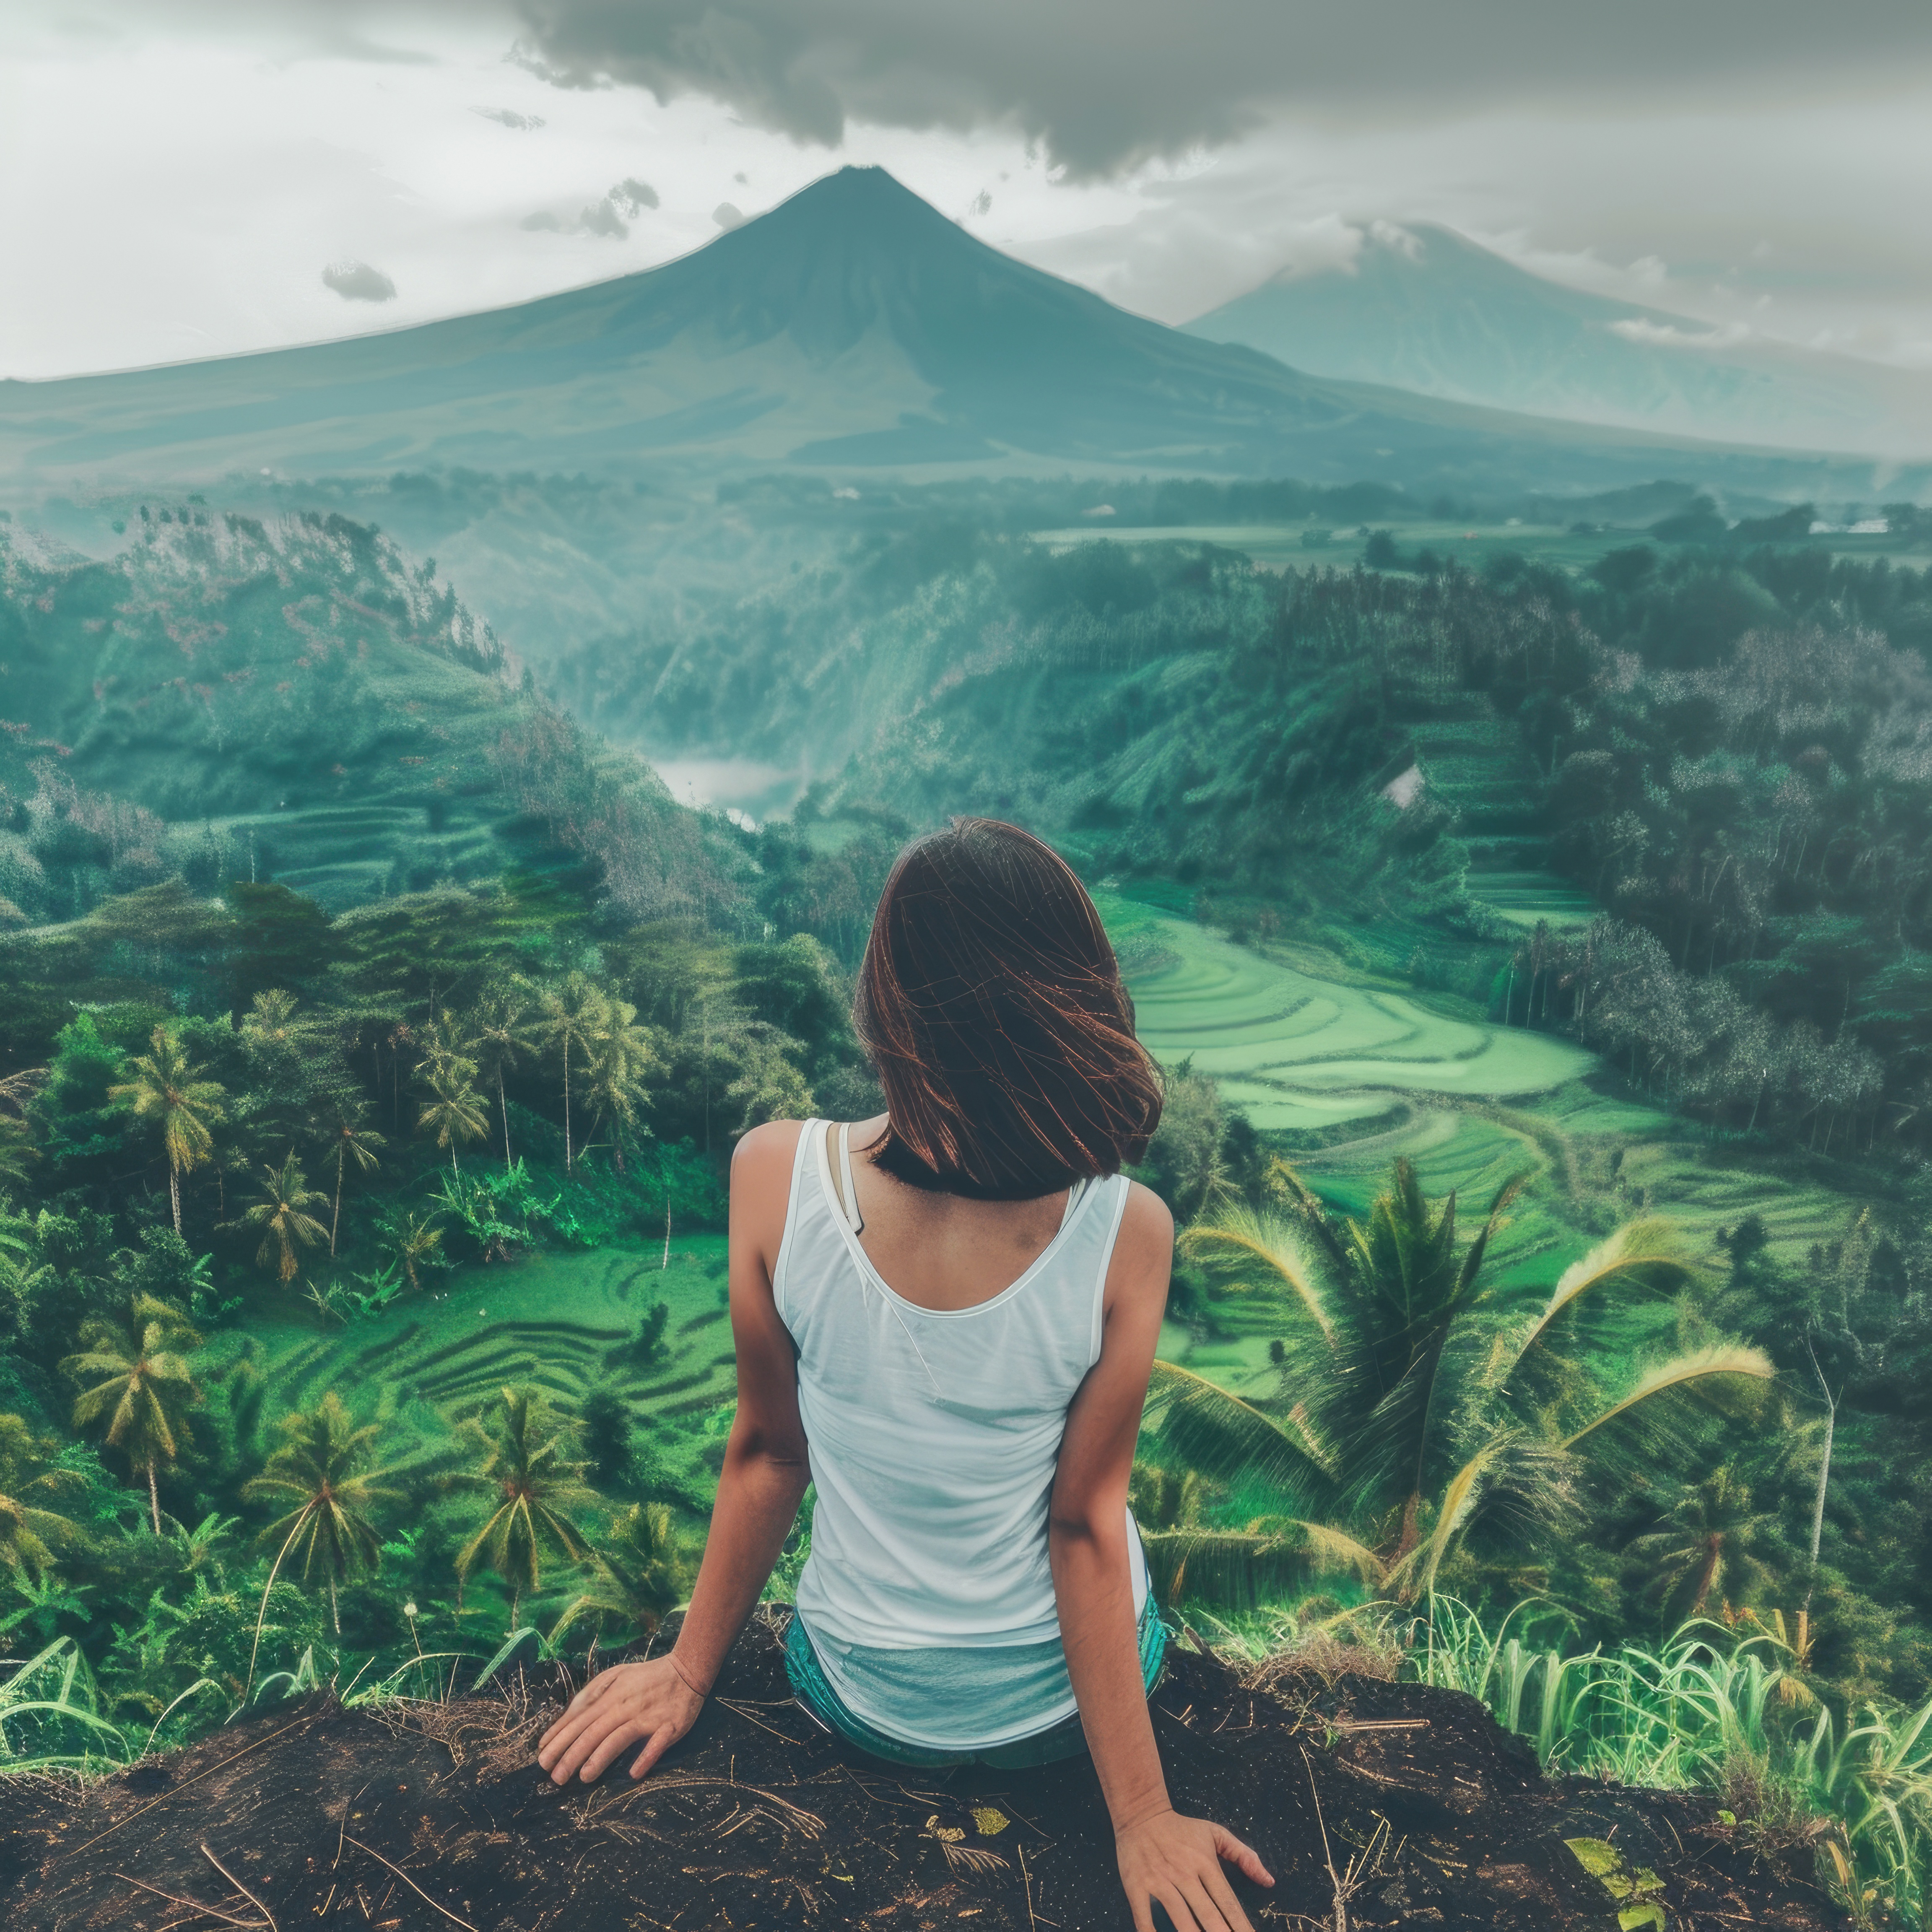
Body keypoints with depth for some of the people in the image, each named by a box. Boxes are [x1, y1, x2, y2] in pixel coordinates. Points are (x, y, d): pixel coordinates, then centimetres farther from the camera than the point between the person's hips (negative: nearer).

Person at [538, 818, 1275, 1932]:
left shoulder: (775, 1174, -25)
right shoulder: (1128, 1234, -27)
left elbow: (768, 1453, -13)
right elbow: (1084, 1525, -19)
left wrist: (691, 1670, 4)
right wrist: (1141, 1815, -5)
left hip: (863, 1702, 1)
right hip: (1066, 1703, 0)